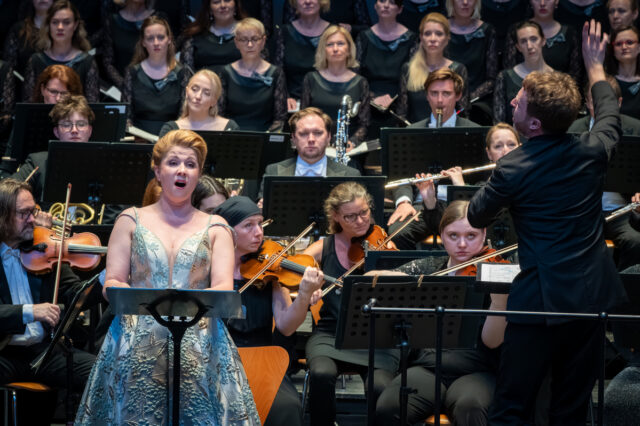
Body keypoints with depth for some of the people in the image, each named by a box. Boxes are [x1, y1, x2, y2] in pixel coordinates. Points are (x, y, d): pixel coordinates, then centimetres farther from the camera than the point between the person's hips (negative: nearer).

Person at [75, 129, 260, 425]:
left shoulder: (214, 228, 16)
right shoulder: (132, 221, 15)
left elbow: (224, 289, 2)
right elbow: (111, 284, 7)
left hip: (199, 344, 0)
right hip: (136, 343, 0)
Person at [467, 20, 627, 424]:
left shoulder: (513, 169, -14)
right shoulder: (593, 152, -3)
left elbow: (476, 218, 4)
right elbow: (609, 114, 22)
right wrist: (595, 65, 36)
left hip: (540, 299, -5)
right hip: (592, 296, 5)